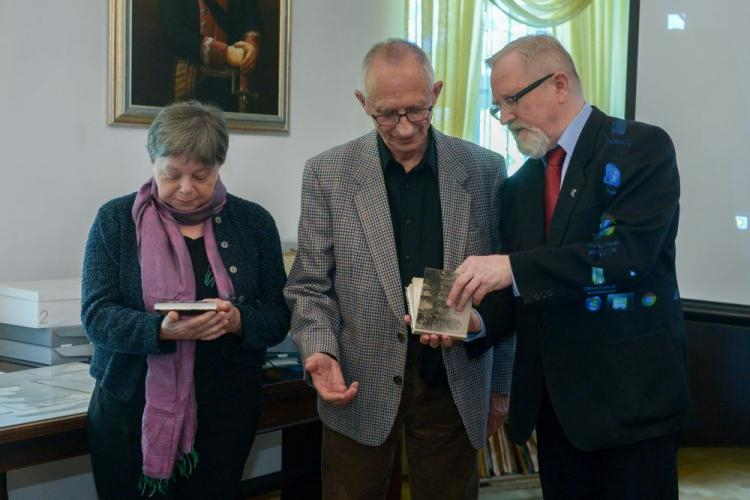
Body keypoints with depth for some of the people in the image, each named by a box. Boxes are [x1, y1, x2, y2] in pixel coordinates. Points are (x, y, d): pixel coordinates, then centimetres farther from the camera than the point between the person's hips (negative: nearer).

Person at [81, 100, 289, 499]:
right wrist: (161, 329, -26)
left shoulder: (253, 222, 2)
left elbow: (278, 318, 2)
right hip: (130, 407, -1)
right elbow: (96, 315, -7)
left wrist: (238, 321, -21)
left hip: (225, 410, 1)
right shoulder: (116, 220, -1)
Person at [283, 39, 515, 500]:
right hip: (360, 387, -1)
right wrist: (320, 351, -17)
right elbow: (310, 286, 1)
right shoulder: (328, 173, -2)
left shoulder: (485, 170, 1)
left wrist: (501, 384, 9)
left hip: (454, 387, 1)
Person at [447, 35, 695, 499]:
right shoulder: (519, 186, 12)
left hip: (630, 393, -6)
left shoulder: (642, 147, -8)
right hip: (553, 400, 6)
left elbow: (629, 253, -22)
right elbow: (518, 292, 14)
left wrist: (513, 267, -25)